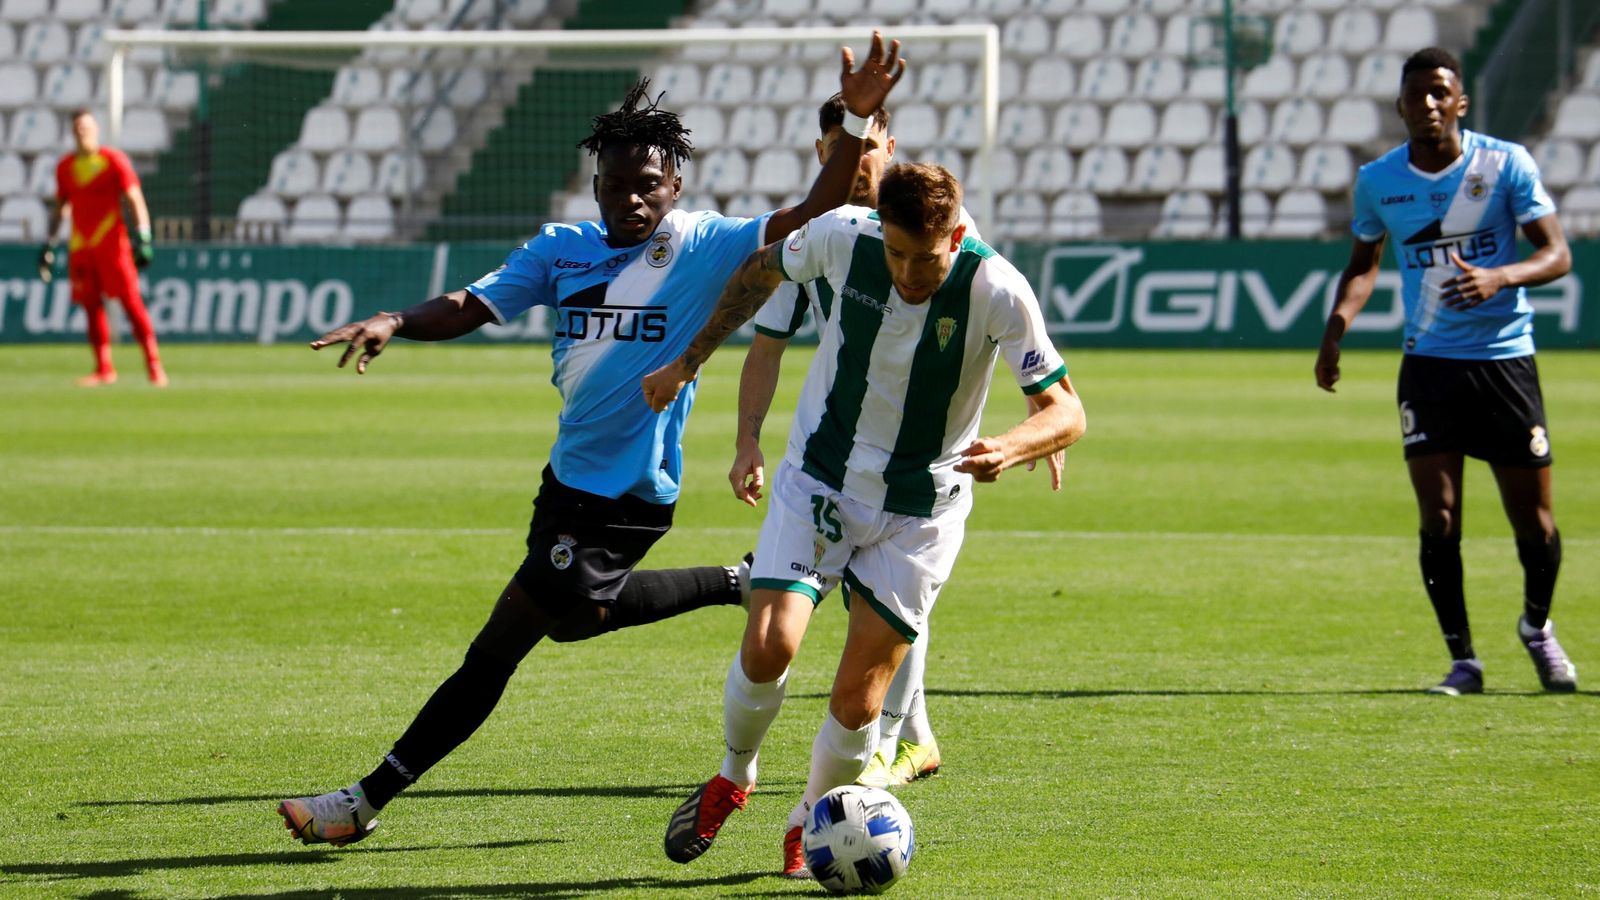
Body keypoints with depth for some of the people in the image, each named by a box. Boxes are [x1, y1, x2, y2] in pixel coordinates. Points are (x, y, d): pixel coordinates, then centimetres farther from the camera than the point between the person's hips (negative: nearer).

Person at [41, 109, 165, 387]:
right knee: (91, 305, 4)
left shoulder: (114, 160, -2)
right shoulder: (65, 166, 12)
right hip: (80, 246, 5)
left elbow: (135, 200, -6)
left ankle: (154, 365, -11)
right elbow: (60, 206, 22)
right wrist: (49, 243, 17)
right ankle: (104, 369, 11)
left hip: (112, 244, -5)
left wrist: (142, 237, -17)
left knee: (131, 301, -10)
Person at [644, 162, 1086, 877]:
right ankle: (733, 779, 14)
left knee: (857, 702, -4)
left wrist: (1008, 448, -40)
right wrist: (689, 361, 11)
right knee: (768, 648, -17)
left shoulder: (998, 292, -23)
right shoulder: (844, 236, -17)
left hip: (918, 513, -1)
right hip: (817, 482, 1)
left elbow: (1066, 411, -19)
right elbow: (762, 270, 6)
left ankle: (809, 824, 25)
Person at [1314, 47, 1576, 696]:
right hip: (1428, 365, 1)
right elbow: (1364, 262, 18)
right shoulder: (1378, 180, 2)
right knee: (1438, 517, -9)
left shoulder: (1506, 164, -6)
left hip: (1505, 358, -1)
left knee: (1533, 521, 3)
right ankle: (1462, 660, 4)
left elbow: (1557, 253, -9)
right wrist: (1336, 329, 1)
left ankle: (1537, 627, 31)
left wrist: (1498, 278, -29)